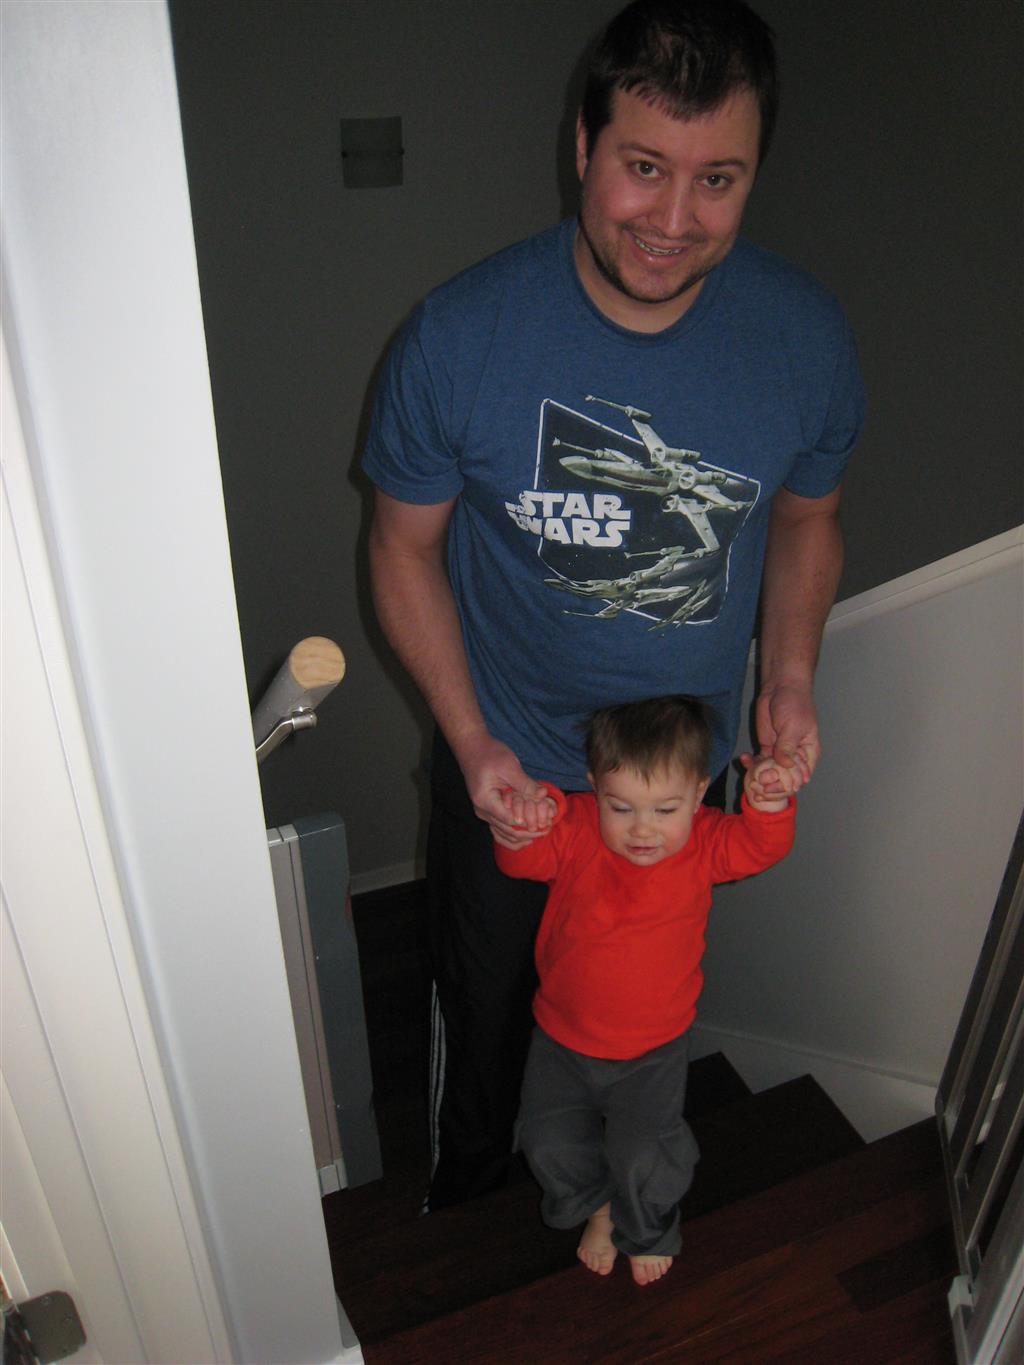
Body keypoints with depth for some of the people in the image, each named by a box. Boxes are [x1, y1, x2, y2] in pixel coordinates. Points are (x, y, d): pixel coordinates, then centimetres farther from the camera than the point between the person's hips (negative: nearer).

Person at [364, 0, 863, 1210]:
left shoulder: (804, 337, -16)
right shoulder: (461, 335, -23)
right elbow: (405, 545, -11)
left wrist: (790, 677, -13)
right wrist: (472, 741, -19)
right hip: (507, 765, -2)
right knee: (484, 998, 22)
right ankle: (466, 1187, 57)